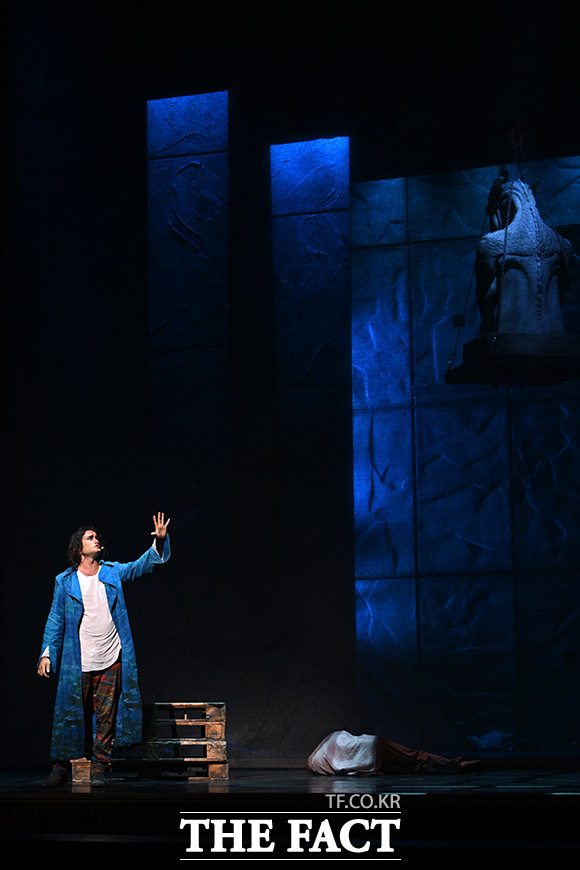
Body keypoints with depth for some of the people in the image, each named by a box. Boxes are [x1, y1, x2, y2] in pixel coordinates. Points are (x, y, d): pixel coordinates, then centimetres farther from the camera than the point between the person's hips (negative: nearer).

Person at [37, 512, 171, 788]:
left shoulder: (113, 572, 7)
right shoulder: (65, 581, 2)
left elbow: (143, 565, 5)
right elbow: (55, 620, 5)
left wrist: (160, 542, -12)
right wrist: (46, 653, -1)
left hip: (111, 660, 2)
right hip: (78, 662, -2)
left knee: (106, 716, 2)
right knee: (70, 714, 1)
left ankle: (99, 767, 11)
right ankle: (60, 767, 11)